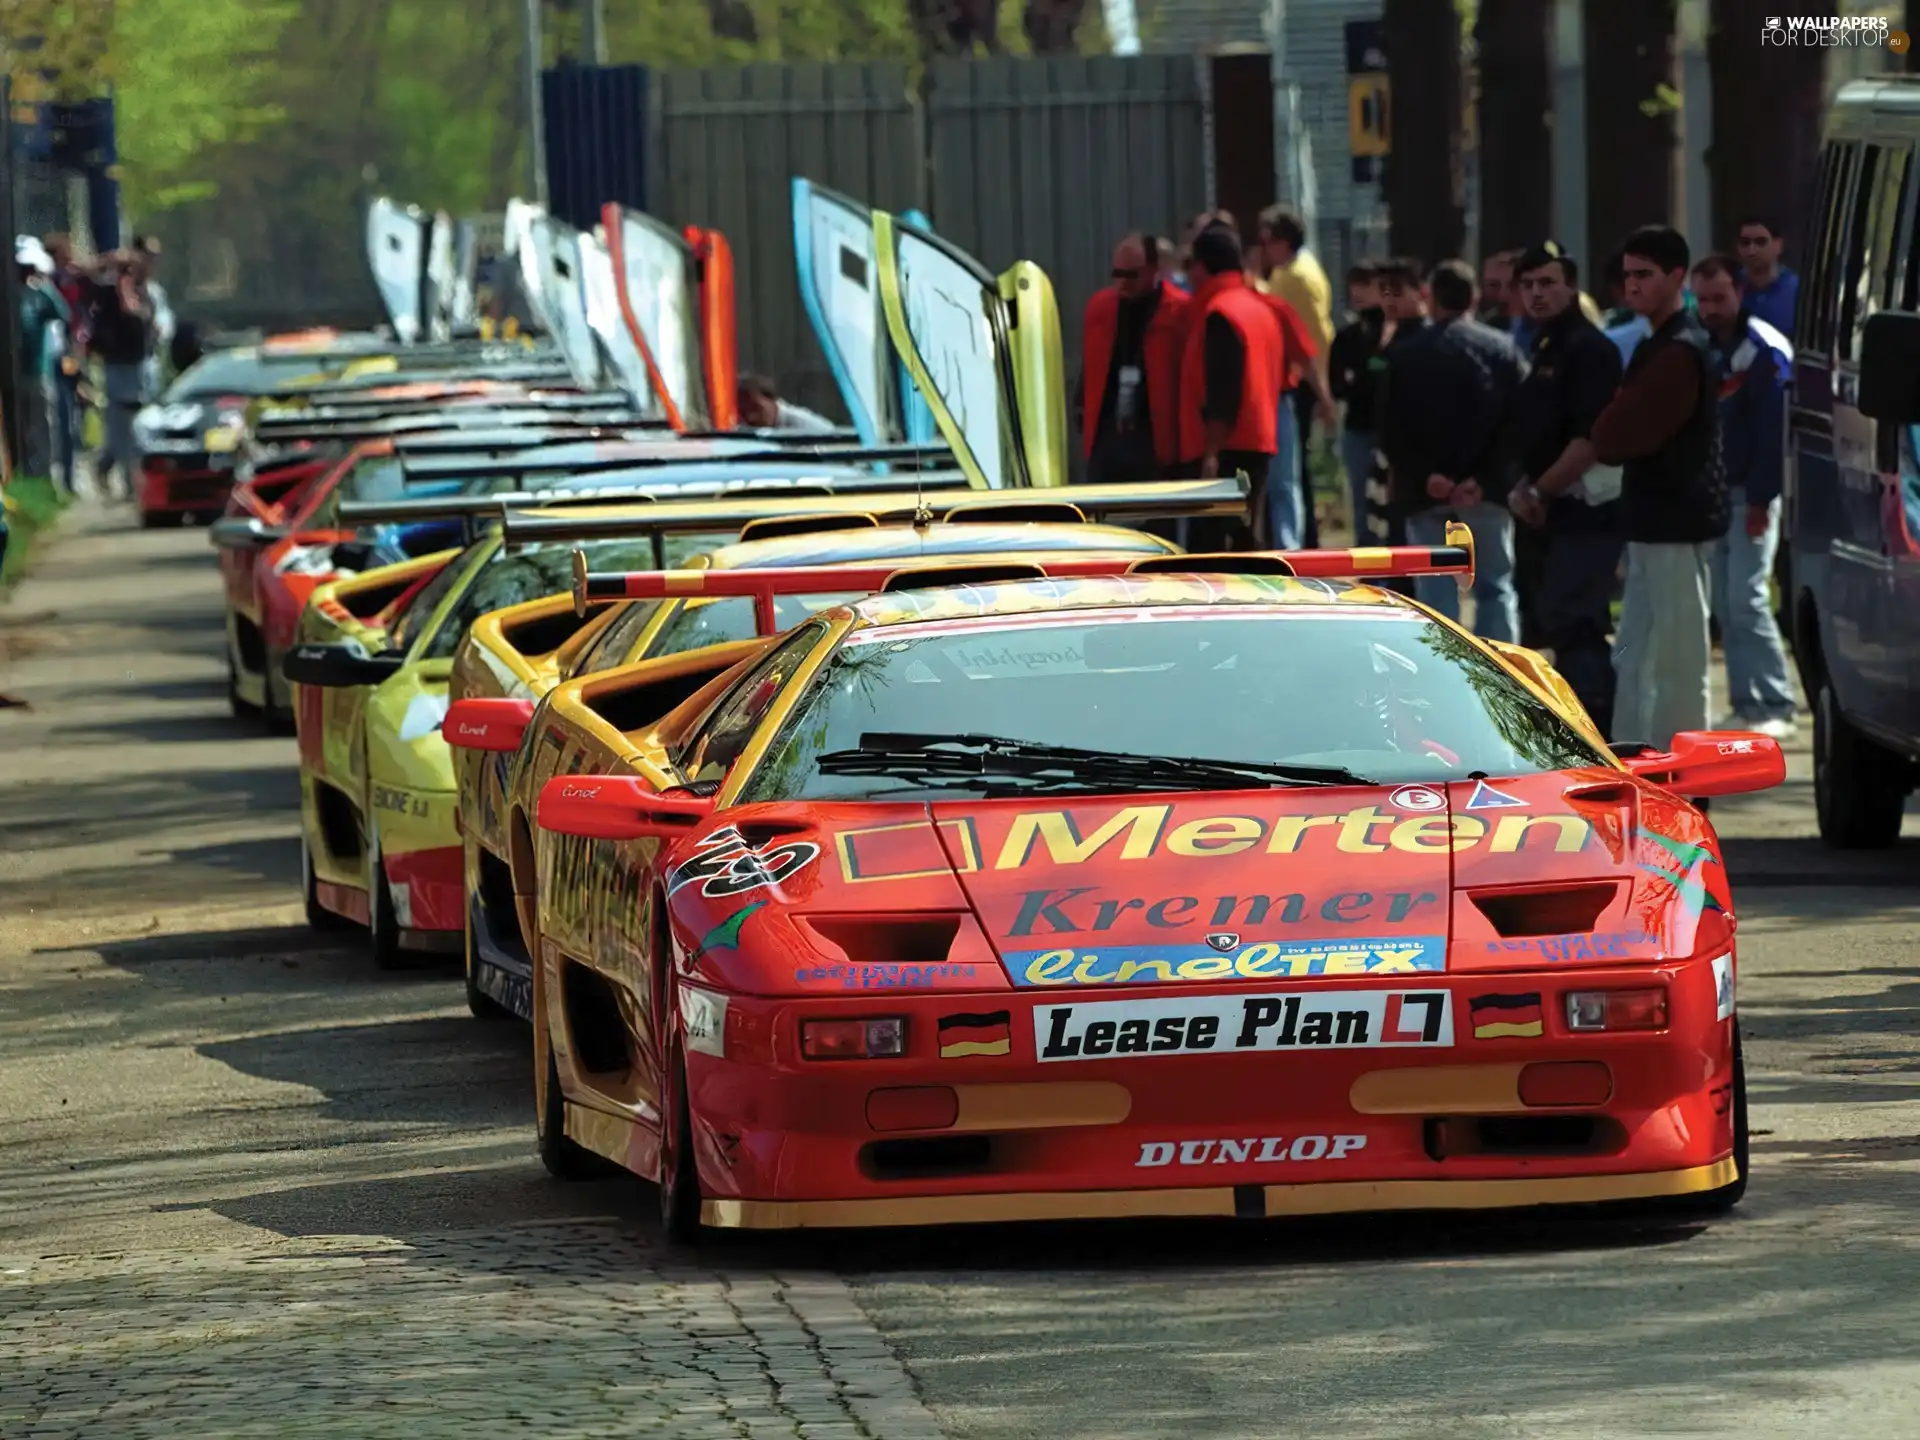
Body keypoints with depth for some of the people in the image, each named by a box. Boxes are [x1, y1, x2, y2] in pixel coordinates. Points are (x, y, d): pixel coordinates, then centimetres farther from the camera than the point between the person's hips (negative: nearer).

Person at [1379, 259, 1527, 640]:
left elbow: (1390, 433, -6)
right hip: (1487, 493, 0)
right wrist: (1482, 479, -7)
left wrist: (1424, 477, -6)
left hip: (1426, 494, 0)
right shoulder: (1502, 350, 0)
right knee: (1495, 588, 9)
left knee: (1436, 592, 3)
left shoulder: (1404, 356, -1)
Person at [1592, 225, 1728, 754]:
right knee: (1633, 658, 14)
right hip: (1654, 522, 10)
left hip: (1677, 525, -10)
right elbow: (1615, 436, 20)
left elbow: (1614, 438, -20)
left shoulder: (1679, 352, -17)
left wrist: (1608, 436, -1)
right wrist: (1614, 436, 1)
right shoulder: (1660, 344, 16)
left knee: (1678, 661, -6)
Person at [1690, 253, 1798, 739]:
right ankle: (1746, 705, 8)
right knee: (1725, 603, 5)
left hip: (1751, 493, -7)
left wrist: (1760, 498, -19)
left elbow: (1773, 427, -17)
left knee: (1747, 599, -12)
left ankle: (1776, 707, -10)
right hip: (1711, 493, 7)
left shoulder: (1764, 349, -12)